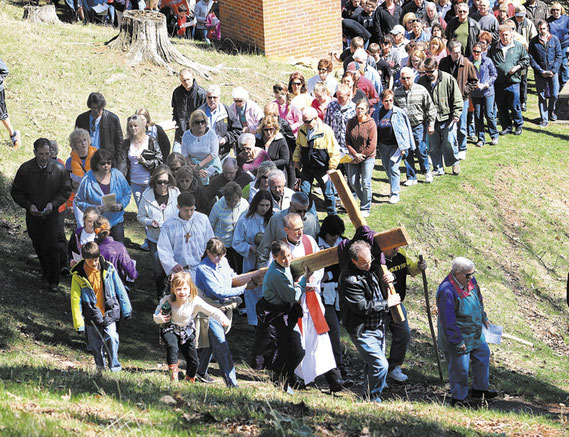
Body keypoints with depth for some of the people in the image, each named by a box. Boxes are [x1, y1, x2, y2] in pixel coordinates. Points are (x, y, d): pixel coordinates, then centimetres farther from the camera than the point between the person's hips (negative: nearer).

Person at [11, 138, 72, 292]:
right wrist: (28, 205, -16)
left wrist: (53, 204, -15)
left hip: (51, 214, -2)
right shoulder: (25, 169, -9)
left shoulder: (59, 169, -10)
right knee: (38, 245, 17)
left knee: (51, 247, -8)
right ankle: (45, 270, 41)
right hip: (33, 215, 2)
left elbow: (66, 191, 0)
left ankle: (53, 280, 2)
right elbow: (16, 192, -1)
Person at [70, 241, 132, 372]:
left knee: (112, 339, -14)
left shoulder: (108, 268, -4)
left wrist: (126, 310, 11)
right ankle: (101, 368, 29)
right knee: (96, 345, 8)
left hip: (109, 313, 0)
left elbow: (120, 289, 6)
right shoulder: (78, 275, -7)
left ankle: (114, 367, 0)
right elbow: (75, 299, -5)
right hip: (92, 316, 0)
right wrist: (78, 323, -8)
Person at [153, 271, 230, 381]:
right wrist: (159, 318, -29)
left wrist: (223, 319, -47)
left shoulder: (195, 301, -23)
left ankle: (189, 381, 33)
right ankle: (173, 379, -21)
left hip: (187, 331, 1)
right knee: (172, 346, -33)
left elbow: (212, 311, -29)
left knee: (193, 361, 2)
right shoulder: (166, 301, -19)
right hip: (169, 330, -1)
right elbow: (156, 315, -4)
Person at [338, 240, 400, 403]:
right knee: (380, 365, -14)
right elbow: (362, 307, -25)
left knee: (372, 365, 18)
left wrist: (389, 278, -3)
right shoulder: (348, 279, -23)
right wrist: (387, 303, -16)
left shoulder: (371, 267, 1)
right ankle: (372, 398, 3)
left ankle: (368, 394, 35)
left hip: (378, 326, 8)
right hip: (362, 331, -8)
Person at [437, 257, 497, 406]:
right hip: (457, 337, -9)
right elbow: (448, 321, -27)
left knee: (483, 356, 21)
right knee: (460, 367, 3)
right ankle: (458, 397, 24)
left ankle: (479, 389, 41)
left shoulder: (470, 281, -6)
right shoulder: (446, 291, -31)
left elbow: (478, 300, 17)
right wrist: (458, 342, -22)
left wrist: (483, 318, 25)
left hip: (475, 333, 9)